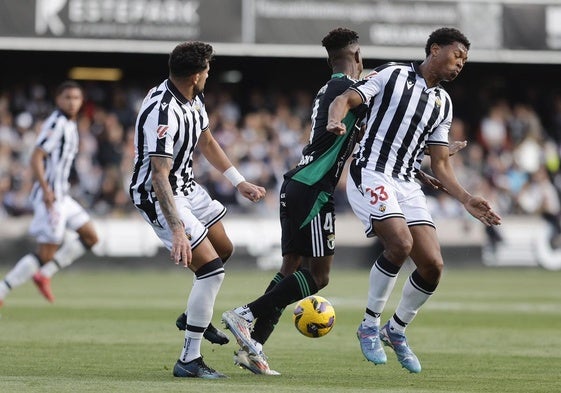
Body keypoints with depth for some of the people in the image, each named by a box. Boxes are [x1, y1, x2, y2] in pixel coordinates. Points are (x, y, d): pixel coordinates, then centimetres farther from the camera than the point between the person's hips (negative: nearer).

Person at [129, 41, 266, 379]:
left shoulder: (194, 98, -2)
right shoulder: (163, 113, -32)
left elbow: (206, 141, 17)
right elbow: (159, 176, -36)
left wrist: (240, 182, 18)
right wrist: (177, 230, -41)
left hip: (186, 185, 10)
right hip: (158, 196, -10)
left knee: (224, 251, 25)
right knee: (212, 269, -16)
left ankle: (196, 316, 47)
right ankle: (189, 361, -10)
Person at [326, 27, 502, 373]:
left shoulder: (443, 103, 18)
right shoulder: (392, 75, 2)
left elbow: (440, 164, 20)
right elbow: (345, 100, -5)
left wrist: (466, 199, 6)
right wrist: (336, 121, -28)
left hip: (407, 184, 6)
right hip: (371, 173, -6)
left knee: (433, 265, -7)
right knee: (400, 242, -29)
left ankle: (396, 330, 18)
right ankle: (370, 325, -10)